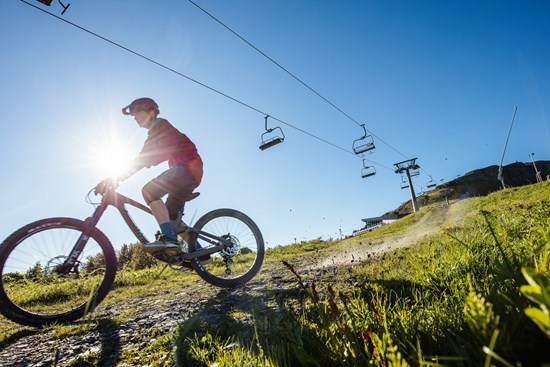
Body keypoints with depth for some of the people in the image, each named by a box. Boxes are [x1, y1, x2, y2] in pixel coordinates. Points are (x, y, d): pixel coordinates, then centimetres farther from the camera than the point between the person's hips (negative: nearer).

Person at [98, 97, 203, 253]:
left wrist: (116, 178, -20)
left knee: (149, 190, -22)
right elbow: (145, 159, 27)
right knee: (170, 216, 8)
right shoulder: (156, 132, 28)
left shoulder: (161, 125, -5)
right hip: (189, 172, 10)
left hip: (188, 167, -10)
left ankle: (168, 238, -28)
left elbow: (143, 158, -17)